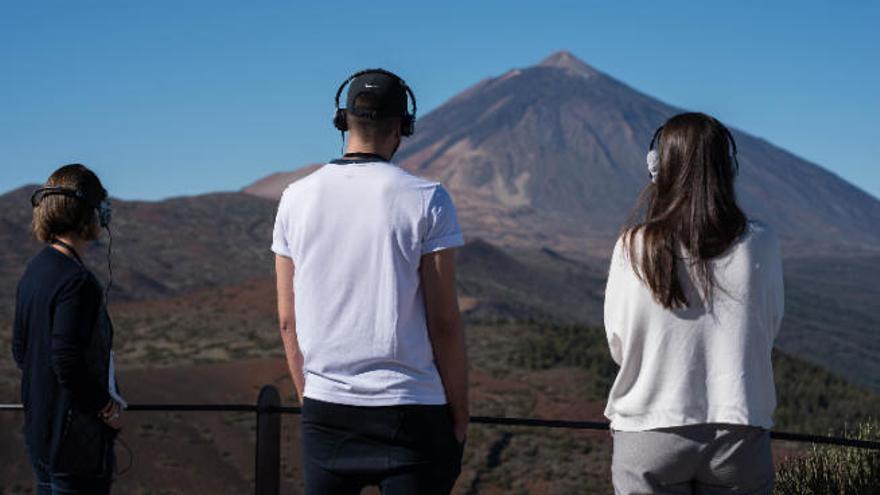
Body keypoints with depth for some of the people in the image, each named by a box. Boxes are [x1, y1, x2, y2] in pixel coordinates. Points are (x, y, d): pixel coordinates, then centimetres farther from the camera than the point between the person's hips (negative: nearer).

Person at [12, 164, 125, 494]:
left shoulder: (35, 270, 7)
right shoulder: (76, 281, -21)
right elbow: (68, 363, -26)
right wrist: (107, 408, -11)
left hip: (39, 428, 9)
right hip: (78, 440, -9)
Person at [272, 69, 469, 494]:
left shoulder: (296, 198, 5)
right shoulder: (426, 201, -6)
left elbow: (287, 320, 8)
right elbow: (444, 321, -8)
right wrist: (459, 414, 1)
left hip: (324, 410, 4)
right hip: (409, 408, -3)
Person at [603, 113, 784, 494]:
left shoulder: (633, 249, -7)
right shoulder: (759, 246, -6)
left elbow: (618, 346, 2)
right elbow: (768, 333, 6)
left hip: (649, 437, 0)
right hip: (738, 434, 1)